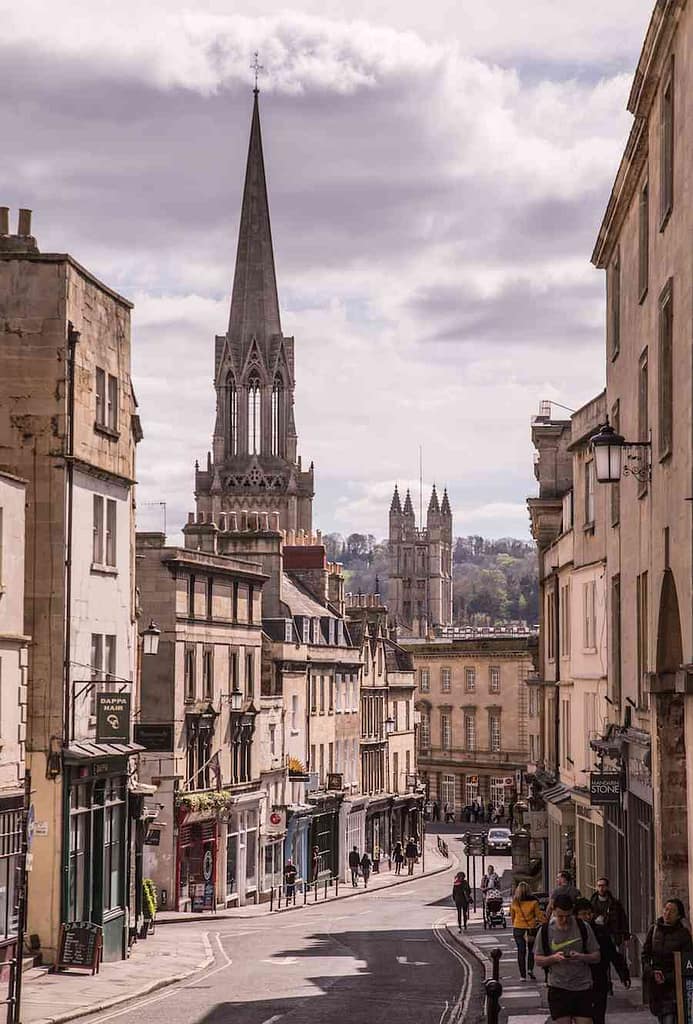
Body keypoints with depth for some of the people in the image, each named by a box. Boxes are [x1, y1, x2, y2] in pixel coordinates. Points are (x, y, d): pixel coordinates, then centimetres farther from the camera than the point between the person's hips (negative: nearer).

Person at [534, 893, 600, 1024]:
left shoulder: (583, 928, 0)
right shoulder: (545, 931, 0)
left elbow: (596, 956, 4)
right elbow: (538, 960, 5)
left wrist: (581, 957, -17)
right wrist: (554, 958, -15)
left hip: (583, 987, 0)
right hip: (558, 987, 0)